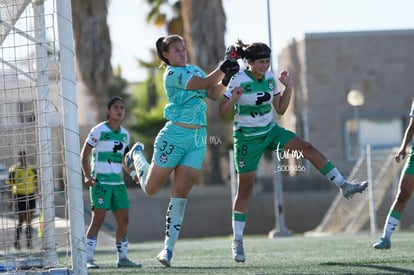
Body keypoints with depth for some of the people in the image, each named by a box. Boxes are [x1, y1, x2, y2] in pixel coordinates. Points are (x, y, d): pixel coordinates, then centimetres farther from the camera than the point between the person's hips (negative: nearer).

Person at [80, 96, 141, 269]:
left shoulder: (125, 134, 13)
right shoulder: (99, 131, -6)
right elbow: (84, 154, -6)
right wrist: (87, 176, -17)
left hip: (118, 182, 7)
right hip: (100, 182, -7)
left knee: (124, 220, 5)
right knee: (98, 219, -12)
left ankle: (122, 258, 15)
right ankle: (88, 259, -10)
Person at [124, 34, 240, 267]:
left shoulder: (195, 70, 14)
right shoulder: (172, 74, -9)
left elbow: (213, 93, 4)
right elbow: (204, 83, -21)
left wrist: (226, 79, -13)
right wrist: (223, 68, -29)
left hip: (198, 138, 5)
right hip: (175, 135, -5)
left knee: (180, 194, -2)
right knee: (151, 188, 10)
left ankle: (169, 248, 0)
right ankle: (137, 154, 43)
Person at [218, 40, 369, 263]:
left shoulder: (270, 78, 1)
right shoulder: (239, 81, -16)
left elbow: (280, 109, 9)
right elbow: (222, 112, -16)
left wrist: (288, 87, -4)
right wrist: (233, 98, -34)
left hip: (270, 131, 5)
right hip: (247, 137, -5)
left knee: (308, 149, -12)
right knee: (245, 188, -2)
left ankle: (344, 186, -7)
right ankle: (237, 241, 7)